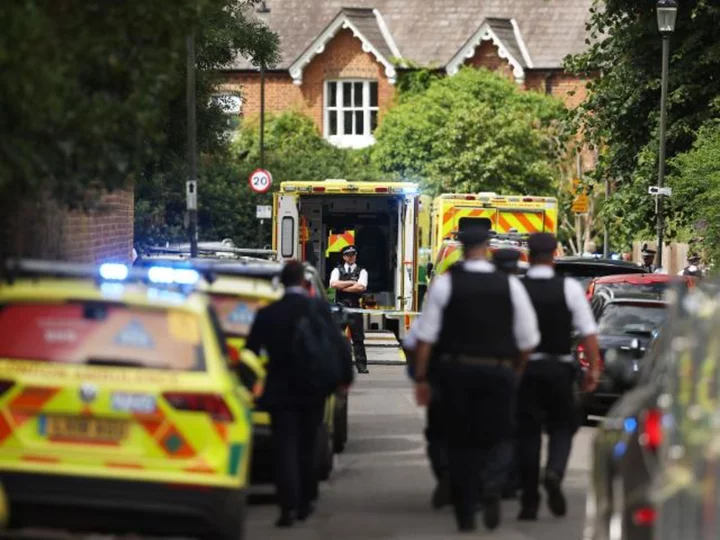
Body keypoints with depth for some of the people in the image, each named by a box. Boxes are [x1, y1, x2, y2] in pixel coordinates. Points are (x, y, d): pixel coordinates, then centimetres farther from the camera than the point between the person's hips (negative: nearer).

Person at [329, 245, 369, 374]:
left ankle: (361, 365, 0)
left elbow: (361, 287, -11)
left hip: (354, 306, -1)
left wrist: (343, 287, -7)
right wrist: (351, 283, -9)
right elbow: (333, 284, -9)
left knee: (358, 338, -2)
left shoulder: (361, 271, 6)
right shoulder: (337, 270, 10)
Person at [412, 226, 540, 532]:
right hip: (498, 370, 0)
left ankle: (464, 515, 11)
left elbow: (426, 336, -4)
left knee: (460, 442, 10)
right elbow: (528, 340, 3)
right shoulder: (510, 286, 1)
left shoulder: (445, 284, -2)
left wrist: (421, 378, 1)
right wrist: (515, 369, 18)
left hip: (455, 369, 0)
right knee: (496, 438, 10)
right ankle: (492, 486, -21)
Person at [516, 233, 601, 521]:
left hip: (525, 367, 1)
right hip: (559, 367, -1)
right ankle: (554, 471, -15)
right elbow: (588, 331, -7)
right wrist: (594, 367, -2)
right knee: (562, 425, 14)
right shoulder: (569, 288, -5)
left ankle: (529, 502, 7)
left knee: (528, 431, 8)